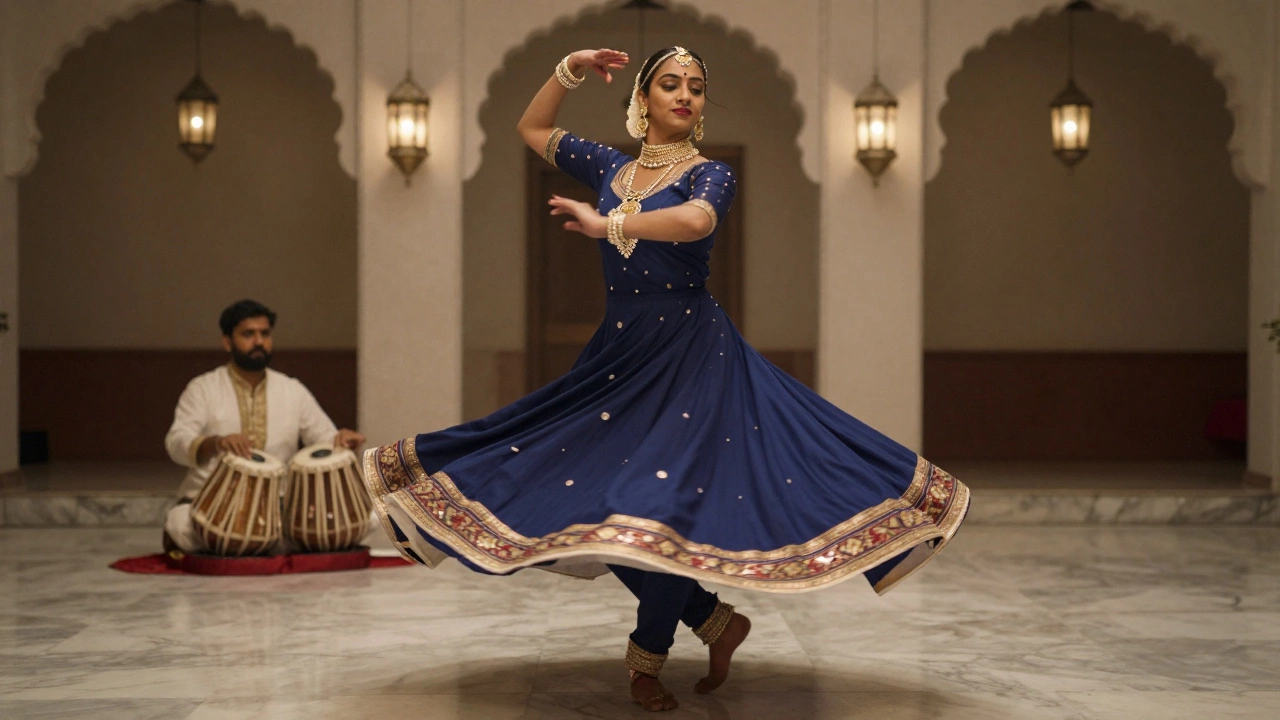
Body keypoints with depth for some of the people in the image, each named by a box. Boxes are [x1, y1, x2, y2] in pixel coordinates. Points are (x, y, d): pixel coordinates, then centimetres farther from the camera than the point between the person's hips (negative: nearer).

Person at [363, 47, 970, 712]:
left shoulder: (710, 175, -3)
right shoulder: (609, 167, 12)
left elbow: (695, 220, -28)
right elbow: (532, 129, 24)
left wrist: (606, 225, -24)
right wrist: (570, 70, 13)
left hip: (691, 355, -6)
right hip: (617, 356, 6)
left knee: (666, 504, -13)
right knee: (591, 511, 2)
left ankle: (648, 657, 11)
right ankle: (717, 623, 18)